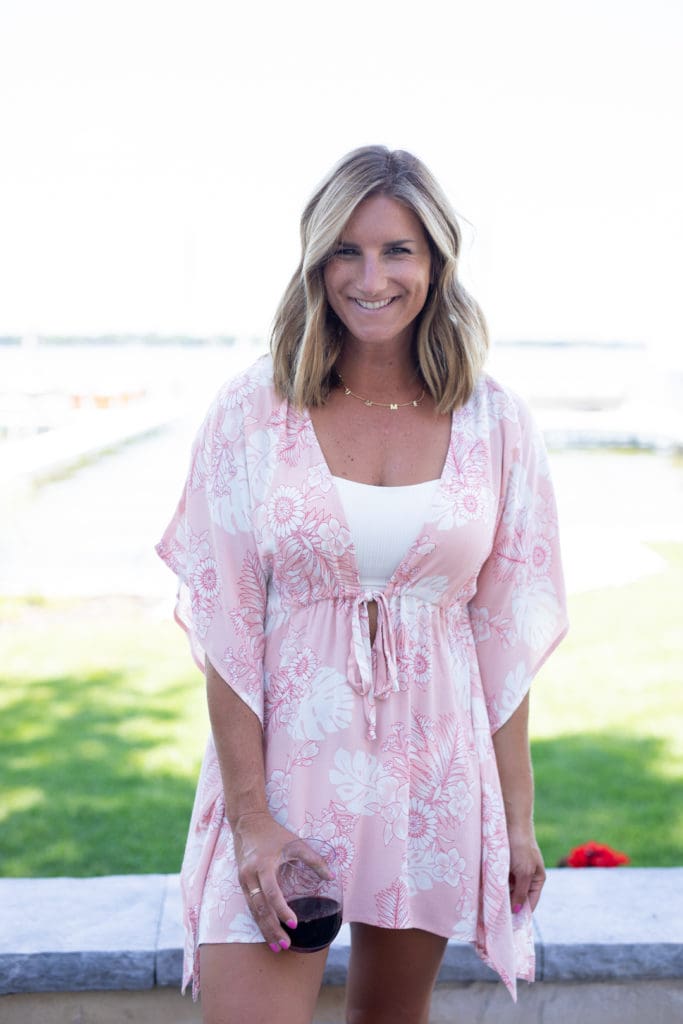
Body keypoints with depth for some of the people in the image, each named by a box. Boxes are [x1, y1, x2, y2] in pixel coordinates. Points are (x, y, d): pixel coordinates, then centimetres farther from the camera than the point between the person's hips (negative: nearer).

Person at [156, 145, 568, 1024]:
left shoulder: (493, 424, 0)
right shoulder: (253, 412, -5)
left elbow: (505, 632, 3)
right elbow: (225, 627, -6)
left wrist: (517, 814, 3)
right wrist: (251, 815, -11)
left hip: (431, 767, 2)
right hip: (285, 752, -2)